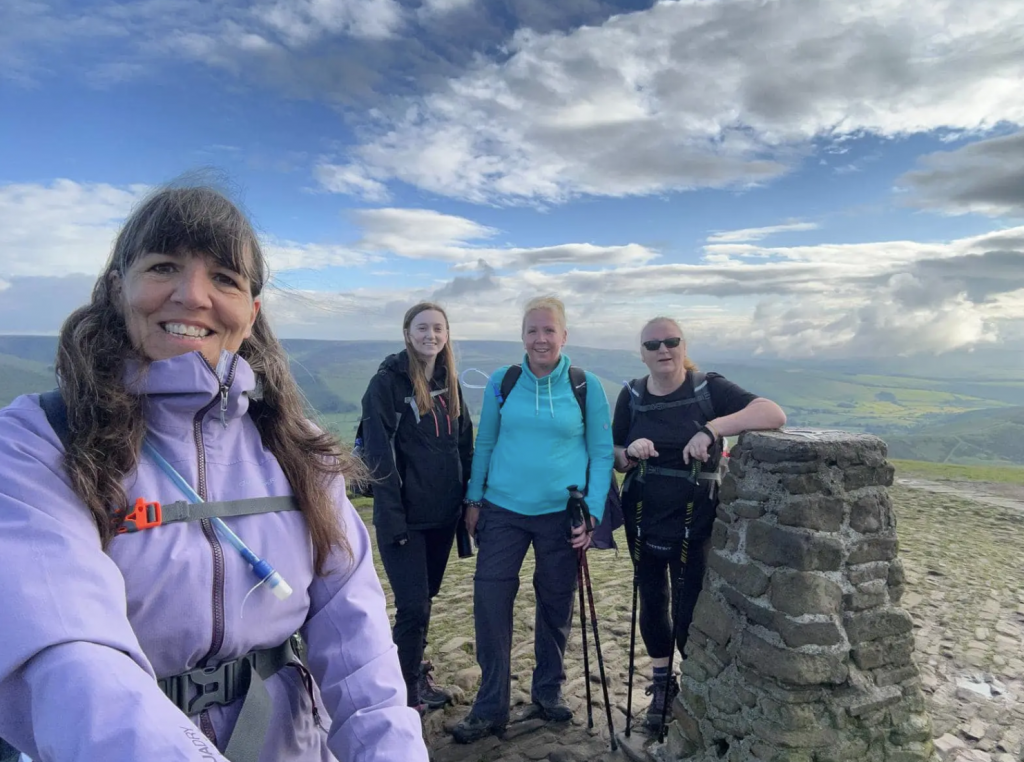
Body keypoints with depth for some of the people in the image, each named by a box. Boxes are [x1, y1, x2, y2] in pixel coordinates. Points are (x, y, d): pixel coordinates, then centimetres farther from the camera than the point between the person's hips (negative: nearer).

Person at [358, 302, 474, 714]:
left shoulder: (449, 383, 10)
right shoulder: (387, 382, -10)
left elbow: (464, 446, 14)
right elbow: (380, 454, -14)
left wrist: (467, 501, 9)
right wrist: (393, 517, -18)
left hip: (442, 513, 6)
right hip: (405, 517, -6)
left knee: (425, 598, 17)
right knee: (413, 606, -4)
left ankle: (416, 674, 34)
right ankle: (406, 693, 14)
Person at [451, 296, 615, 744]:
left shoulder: (586, 386, -4)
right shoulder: (501, 382, 0)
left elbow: (601, 454, -1)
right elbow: (485, 444, 8)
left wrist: (592, 512, -7)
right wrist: (474, 500, 6)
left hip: (560, 514, -1)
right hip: (502, 510, 1)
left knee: (556, 606, 13)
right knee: (489, 602, -1)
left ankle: (548, 689, 36)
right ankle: (491, 706, 17)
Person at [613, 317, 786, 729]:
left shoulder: (708, 389, -11)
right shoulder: (632, 396, 0)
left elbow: (775, 414, -22)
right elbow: (616, 460, 5)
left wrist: (713, 427, -33)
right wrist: (630, 453, -18)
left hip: (693, 525, -3)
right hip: (642, 523, 3)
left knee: (688, 615, 3)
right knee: (652, 605, 15)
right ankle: (662, 686, 39)